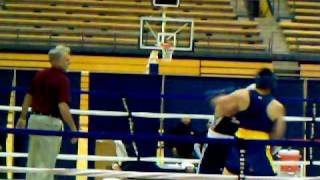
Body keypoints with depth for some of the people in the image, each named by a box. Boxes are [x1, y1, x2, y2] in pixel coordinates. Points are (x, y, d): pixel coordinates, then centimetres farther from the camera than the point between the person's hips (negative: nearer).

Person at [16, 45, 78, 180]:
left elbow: (28, 97, 16)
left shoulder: (40, 75, 9)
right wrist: (73, 128, -19)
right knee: (46, 165, -1)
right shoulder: (62, 79, -14)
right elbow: (63, 106, -22)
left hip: (34, 119, 7)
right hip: (51, 122, -7)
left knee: (33, 163, 15)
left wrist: (22, 118, 25)